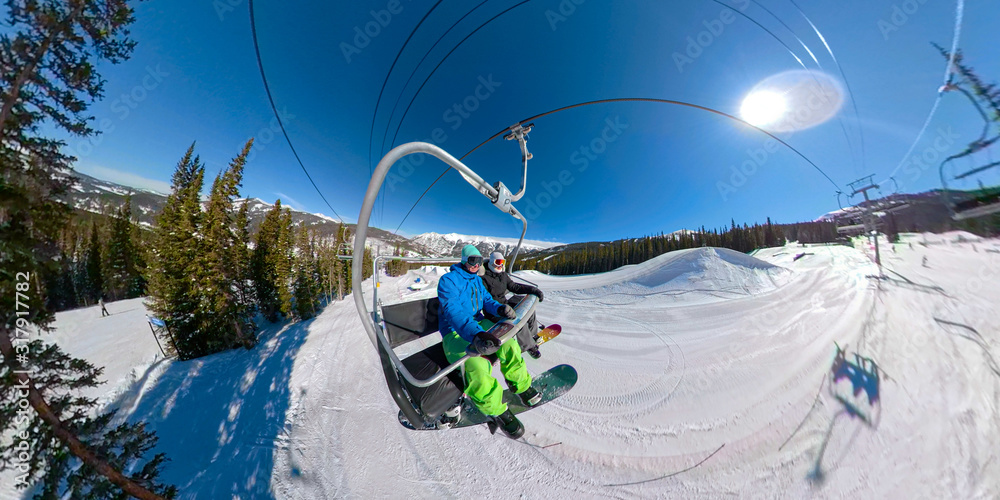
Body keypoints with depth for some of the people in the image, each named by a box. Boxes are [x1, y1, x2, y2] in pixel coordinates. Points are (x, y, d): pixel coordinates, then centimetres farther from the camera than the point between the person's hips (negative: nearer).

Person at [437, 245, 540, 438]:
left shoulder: (477, 280, 12)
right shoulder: (448, 280, -13)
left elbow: (487, 301, 8)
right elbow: (453, 311, -29)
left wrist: (500, 309, -18)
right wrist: (476, 334, -46)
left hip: (478, 325, 7)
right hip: (455, 333, -6)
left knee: (509, 344, -14)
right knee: (477, 366, -31)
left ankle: (522, 386, 12)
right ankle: (496, 410, -3)